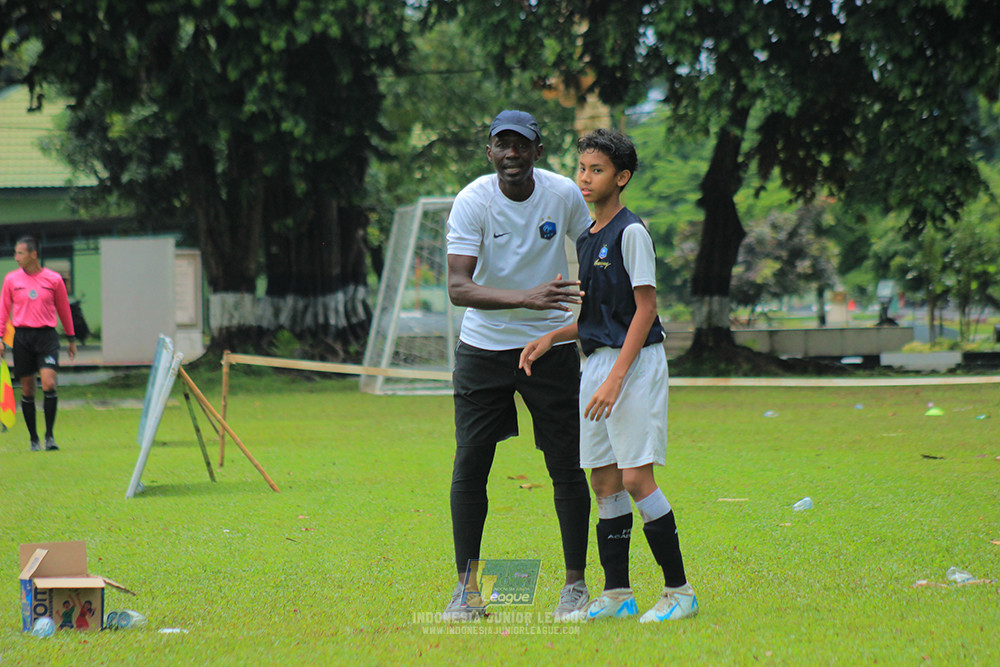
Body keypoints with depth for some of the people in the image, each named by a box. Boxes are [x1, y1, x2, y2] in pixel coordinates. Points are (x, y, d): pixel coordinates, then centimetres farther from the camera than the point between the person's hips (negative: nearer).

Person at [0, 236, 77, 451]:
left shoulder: (54, 279, 3)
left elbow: (64, 310, 13)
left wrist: (71, 339, 17)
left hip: (47, 336, -1)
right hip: (22, 335, 1)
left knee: (49, 385, -15)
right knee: (27, 391, 3)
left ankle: (49, 435, -6)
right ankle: (34, 439, 12)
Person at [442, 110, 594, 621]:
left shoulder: (564, 194, -8)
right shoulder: (472, 201, -15)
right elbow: (457, 287, -25)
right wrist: (525, 298, -39)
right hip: (483, 345, -1)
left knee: (567, 465, -1)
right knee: (469, 464, -2)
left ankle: (576, 584, 10)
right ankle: (467, 588, 6)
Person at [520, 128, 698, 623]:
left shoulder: (631, 232, -10)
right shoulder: (587, 238, 16)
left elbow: (645, 308, -15)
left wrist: (615, 378, -20)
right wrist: (551, 338, 9)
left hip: (635, 361, -8)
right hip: (597, 363, 8)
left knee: (636, 478, -12)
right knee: (604, 481, 7)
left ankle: (679, 590, -6)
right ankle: (617, 594, 11)